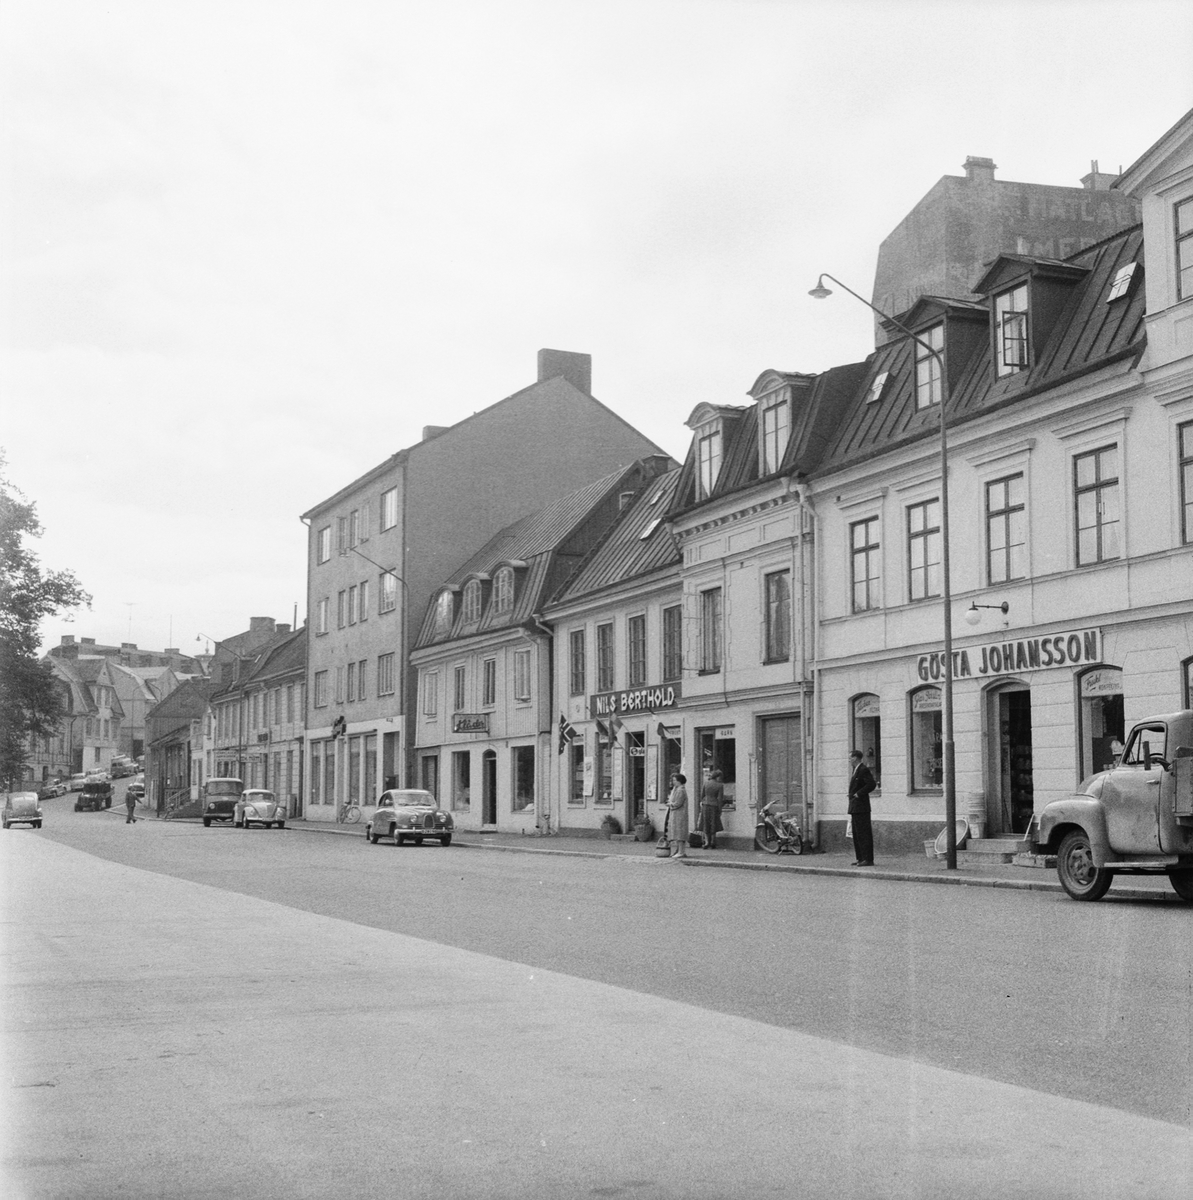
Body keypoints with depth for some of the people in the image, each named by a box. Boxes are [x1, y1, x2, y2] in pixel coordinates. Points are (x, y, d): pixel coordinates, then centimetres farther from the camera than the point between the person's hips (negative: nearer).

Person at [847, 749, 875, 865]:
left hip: (861, 807, -10)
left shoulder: (863, 770, -12)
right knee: (857, 834, 13)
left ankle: (868, 859, -8)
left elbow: (872, 784, -22)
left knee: (864, 833, -9)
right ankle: (861, 858, 18)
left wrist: (859, 794, -17)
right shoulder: (856, 770, 18)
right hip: (854, 807, 10)